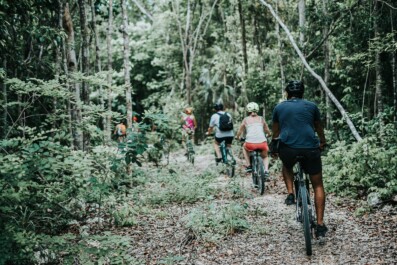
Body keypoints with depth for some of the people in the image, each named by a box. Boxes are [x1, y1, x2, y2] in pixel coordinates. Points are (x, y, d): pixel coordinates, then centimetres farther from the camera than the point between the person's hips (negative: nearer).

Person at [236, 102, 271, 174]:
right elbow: (267, 131, 21)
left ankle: (248, 165, 24)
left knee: (244, 148, 35)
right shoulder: (261, 119, 16)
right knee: (265, 157, 30)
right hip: (262, 143, 1)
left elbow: (240, 131, 18)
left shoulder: (246, 119, 13)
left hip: (250, 144, -1)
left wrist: (237, 137, 38)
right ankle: (266, 170, 5)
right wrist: (269, 135, 43)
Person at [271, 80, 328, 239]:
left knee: (287, 166, 36)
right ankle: (320, 225, 7)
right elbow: (318, 128, 29)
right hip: (310, 148, 0)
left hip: (287, 149, 1)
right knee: (318, 186, 13)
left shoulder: (279, 108, 14)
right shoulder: (311, 106, 14)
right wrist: (323, 142, 48)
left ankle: (290, 194, 17)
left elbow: (275, 132, 26)